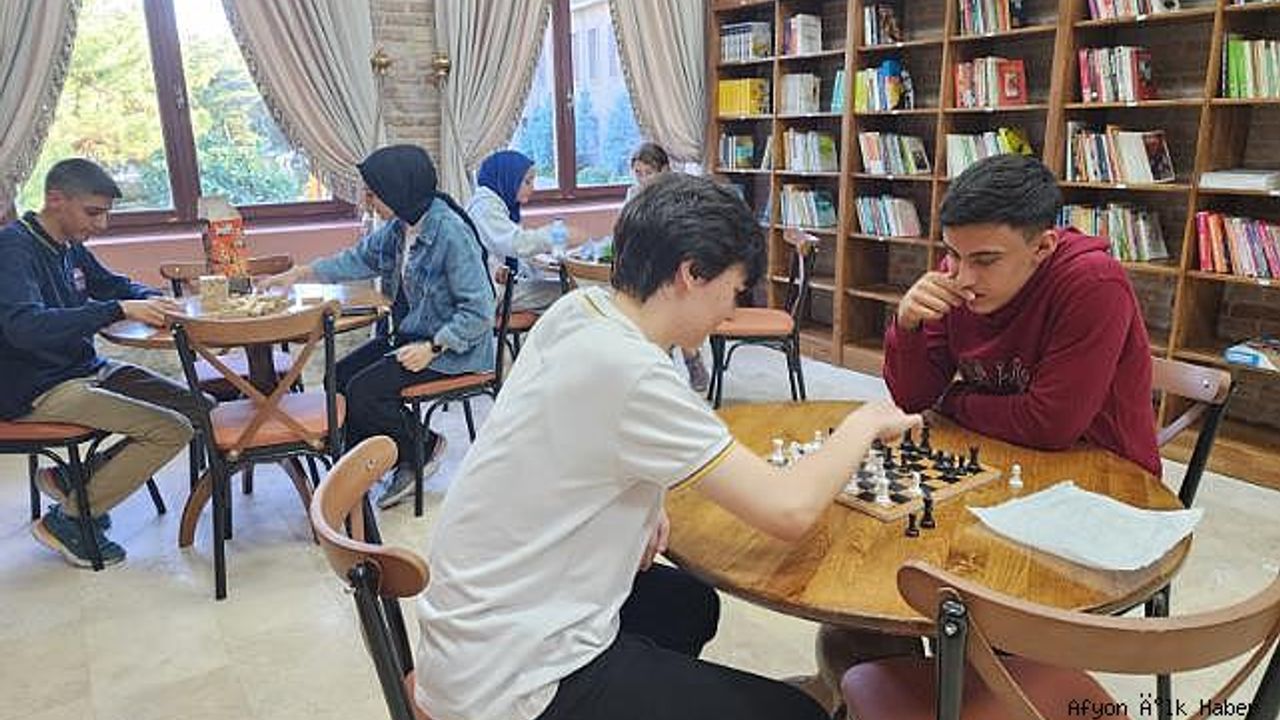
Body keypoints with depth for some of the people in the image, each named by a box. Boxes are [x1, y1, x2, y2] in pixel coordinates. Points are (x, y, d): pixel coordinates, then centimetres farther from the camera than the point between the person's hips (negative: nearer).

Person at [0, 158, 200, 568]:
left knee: (197, 408, 3)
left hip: (88, 370, 9)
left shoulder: (70, 246, 10)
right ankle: (66, 521, -2)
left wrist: (154, 301, 1)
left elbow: (114, 284, 25)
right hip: (37, 392, -9)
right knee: (172, 430, -21)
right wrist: (119, 310, -37)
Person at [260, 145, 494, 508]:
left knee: (363, 392, -17)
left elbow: (478, 312, -22)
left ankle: (423, 447, 7)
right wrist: (297, 274, 16)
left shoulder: (451, 234, -22)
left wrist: (432, 348, -24)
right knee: (339, 377, 0)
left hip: (451, 348, -9)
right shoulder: (398, 228, 3)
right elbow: (357, 259, 20)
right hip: (409, 335, 9)